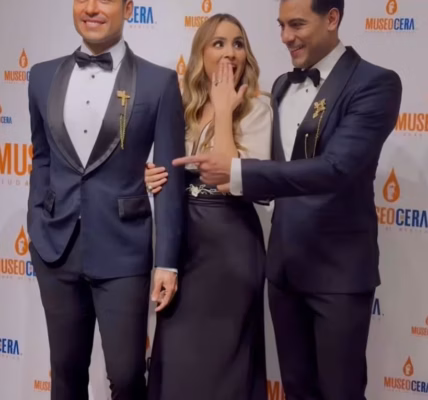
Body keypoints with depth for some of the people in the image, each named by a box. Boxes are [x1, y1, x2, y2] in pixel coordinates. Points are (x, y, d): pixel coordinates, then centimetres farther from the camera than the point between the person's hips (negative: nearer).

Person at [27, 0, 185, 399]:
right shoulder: (43, 76, 6)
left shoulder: (159, 82, -5)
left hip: (121, 248, -3)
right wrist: (36, 225, 8)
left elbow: (170, 177, -5)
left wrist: (167, 261, -9)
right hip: (55, 245, 4)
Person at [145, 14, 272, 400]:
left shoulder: (256, 106, -9)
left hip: (228, 240, -5)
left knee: (218, 356, 7)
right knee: (178, 352, 15)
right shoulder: (184, 106, 8)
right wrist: (154, 177, -3)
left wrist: (224, 110, -16)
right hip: (182, 236, 6)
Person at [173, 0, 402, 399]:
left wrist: (237, 172, -31)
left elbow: (336, 167, -26)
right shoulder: (283, 85, 11)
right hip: (284, 263, 7)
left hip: (338, 266, -6)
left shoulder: (374, 83, -13)